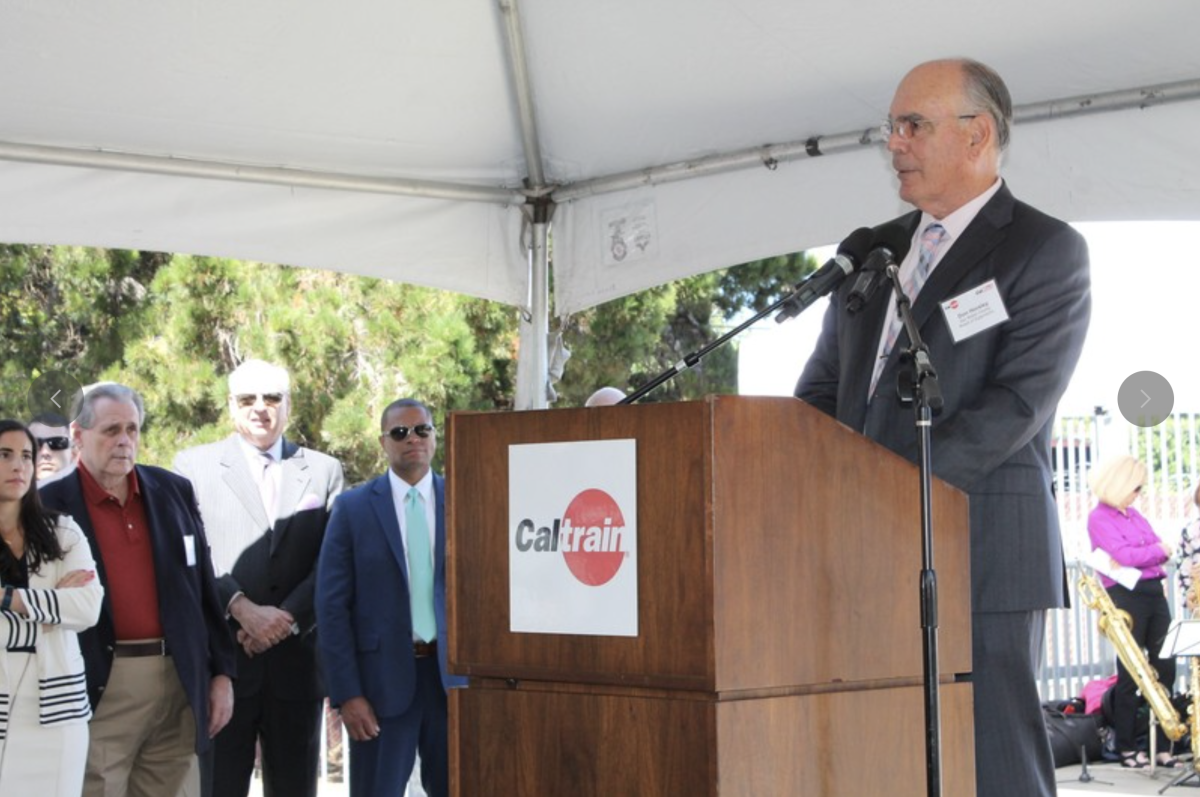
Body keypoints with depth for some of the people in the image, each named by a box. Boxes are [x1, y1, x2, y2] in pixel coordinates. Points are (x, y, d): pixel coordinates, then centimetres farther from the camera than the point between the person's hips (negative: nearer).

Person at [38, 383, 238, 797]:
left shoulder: (175, 492, 10)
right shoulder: (52, 506, -2)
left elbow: (205, 589, 12)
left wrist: (221, 672, 9)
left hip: (179, 686, 4)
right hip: (99, 688, -4)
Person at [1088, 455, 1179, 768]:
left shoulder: (1133, 514, 17)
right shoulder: (1099, 519, -7)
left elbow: (1157, 549, 16)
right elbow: (1124, 555, -17)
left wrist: (1158, 557, -5)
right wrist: (1158, 550, -4)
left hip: (1154, 592, 7)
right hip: (1126, 596, -7)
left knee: (1164, 668, 3)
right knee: (1131, 672, -3)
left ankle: (1163, 746, 7)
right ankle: (1127, 748, 5)